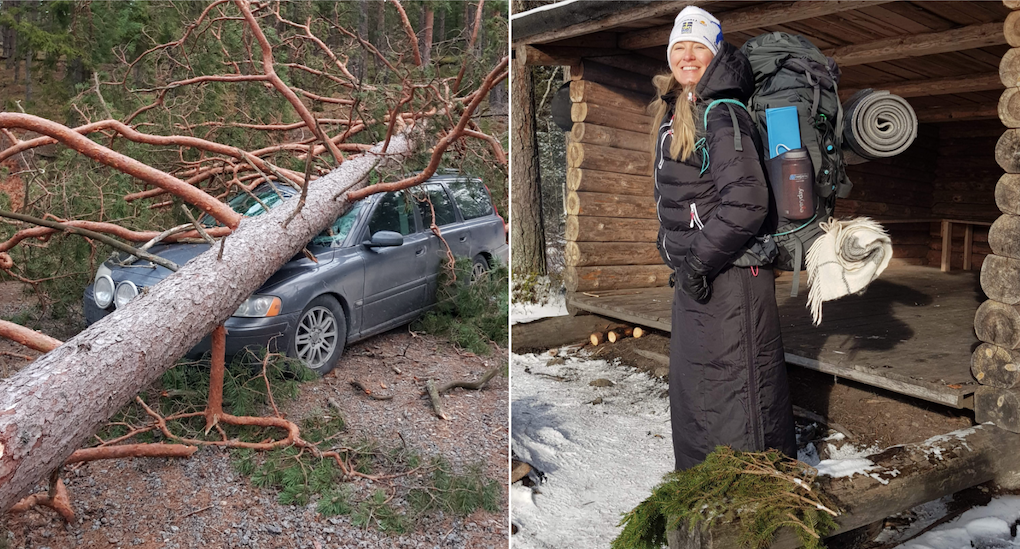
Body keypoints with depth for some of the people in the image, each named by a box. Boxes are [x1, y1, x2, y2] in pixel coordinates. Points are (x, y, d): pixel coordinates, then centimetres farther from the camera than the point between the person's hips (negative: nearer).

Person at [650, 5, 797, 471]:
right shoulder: (674, 115, 13)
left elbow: (746, 203, -25)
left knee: (740, 397, -1)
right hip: (695, 277, 10)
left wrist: (698, 263, -19)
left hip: (730, 279, -10)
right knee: (691, 391, 21)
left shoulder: (723, 115, -15)